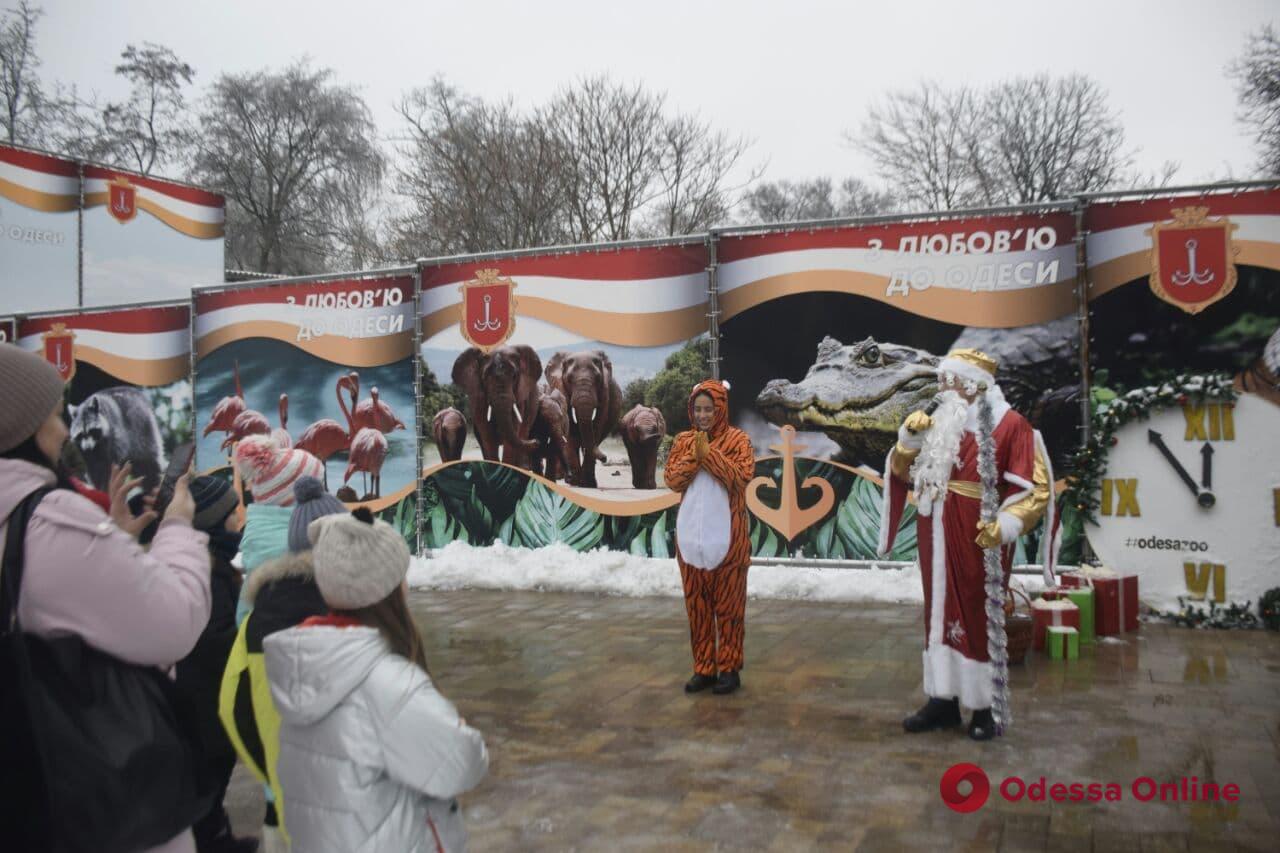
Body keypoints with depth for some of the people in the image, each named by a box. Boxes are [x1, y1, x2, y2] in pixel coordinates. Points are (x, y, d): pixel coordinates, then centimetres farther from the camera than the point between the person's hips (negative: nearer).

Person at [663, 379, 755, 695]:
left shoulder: (738, 440, -2)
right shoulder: (683, 441, 8)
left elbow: (742, 477, -14)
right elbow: (672, 480, 1)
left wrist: (709, 454, -18)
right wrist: (693, 455, -12)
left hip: (726, 535, -4)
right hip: (691, 534, 4)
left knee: (728, 601, 3)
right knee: (697, 602, 8)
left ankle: (729, 668, 13)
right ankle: (703, 668, 17)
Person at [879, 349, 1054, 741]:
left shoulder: (1009, 425, -8)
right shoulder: (939, 424, 10)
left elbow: (1034, 488, -12)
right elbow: (904, 473, 14)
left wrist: (1005, 525, -25)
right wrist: (910, 438, -3)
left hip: (978, 541, -6)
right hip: (938, 542, 6)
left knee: (978, 617, 2)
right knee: (941, 614, 11)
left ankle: (984, 706, 15)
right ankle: (943, 699, 21)